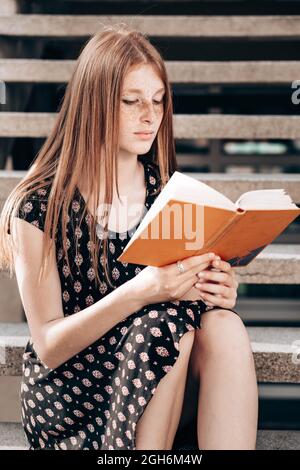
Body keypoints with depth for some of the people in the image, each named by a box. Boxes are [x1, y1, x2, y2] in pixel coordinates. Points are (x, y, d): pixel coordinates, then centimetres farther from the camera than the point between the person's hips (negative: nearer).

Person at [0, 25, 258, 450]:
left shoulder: (167, 189, 3)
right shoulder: (41, 206, -10)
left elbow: (186, 286, 10)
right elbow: (47, 346, -13)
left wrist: (215, 285, -15)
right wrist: (138, 293, -29)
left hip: (162, 388, 4)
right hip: (68, 397, -4)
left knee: (223, 325, -27)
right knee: (174, 316, -30)